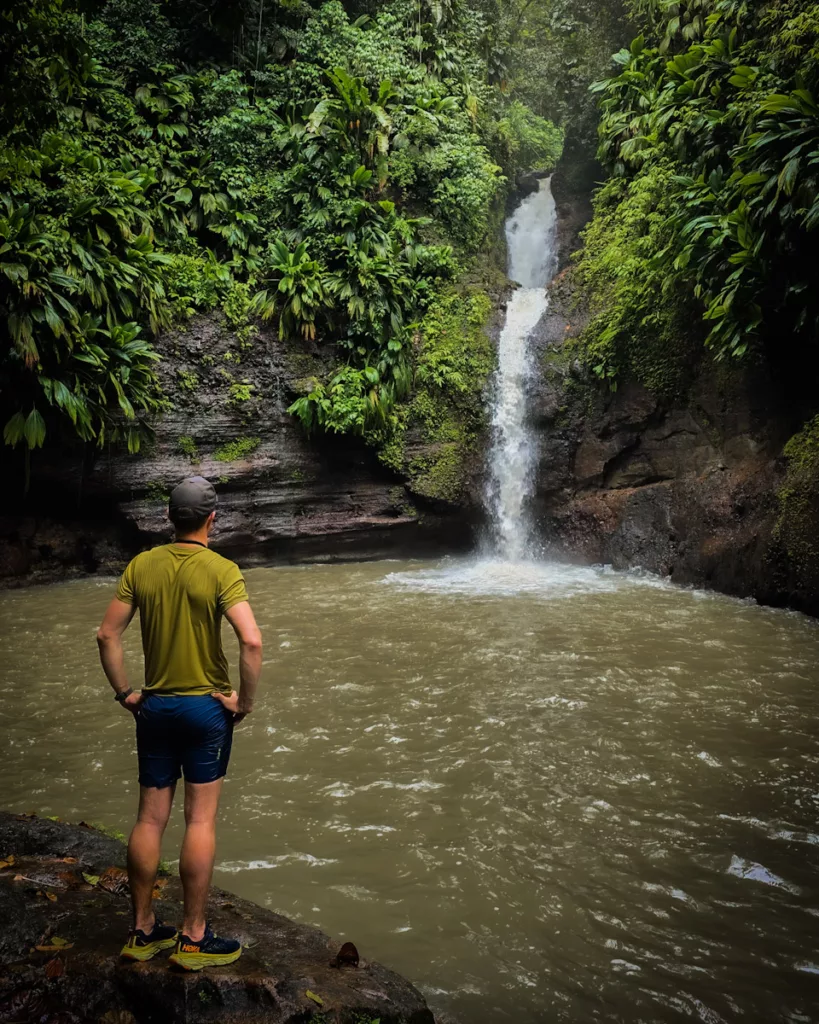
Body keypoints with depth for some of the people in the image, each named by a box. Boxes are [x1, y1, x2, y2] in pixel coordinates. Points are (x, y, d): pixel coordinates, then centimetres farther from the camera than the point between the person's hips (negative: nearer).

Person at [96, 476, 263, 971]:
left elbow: (108, 635, 0)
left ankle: (144, 931, 26)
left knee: (150, 819, 13)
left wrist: (125, 693, 8)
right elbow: (252, 641, -24)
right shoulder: (221, 570, -14)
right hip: (207, 707, -4)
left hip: (154, 706, 5)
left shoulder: (141, 566, 0)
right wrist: (245, 701, -12)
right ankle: (194, 938, 15)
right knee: (201, 821, 5)